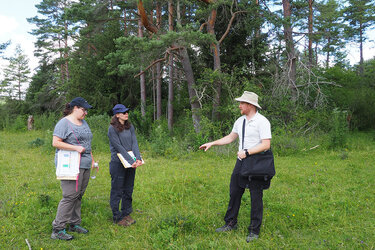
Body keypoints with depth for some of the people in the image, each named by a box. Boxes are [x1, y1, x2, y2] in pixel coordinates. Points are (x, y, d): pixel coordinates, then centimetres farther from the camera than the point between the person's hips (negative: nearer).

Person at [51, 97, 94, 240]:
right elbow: (55, 143, -15)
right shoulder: (64, 123, -8)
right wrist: (75, 148, -19)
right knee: (70, 196, -10)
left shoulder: (83, 122, 18)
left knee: (79, 196, 11)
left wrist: (92, 159, 20)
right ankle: (57, 229, -2)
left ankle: (74, 224, 22)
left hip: (85, 165, 8)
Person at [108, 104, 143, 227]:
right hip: (118, 163, -6)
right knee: (117, 191, 4)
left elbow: (134, 143, 0)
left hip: (131, 164, 6)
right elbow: (119, 147, -16)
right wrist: (132, 161, -21)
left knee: (128, 190, 14)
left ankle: (126, 214, 28)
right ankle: (117, 217, 16)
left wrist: (138, 158, -16)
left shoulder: (130, 127, 8)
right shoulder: (112, 129, -10)